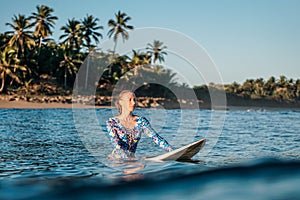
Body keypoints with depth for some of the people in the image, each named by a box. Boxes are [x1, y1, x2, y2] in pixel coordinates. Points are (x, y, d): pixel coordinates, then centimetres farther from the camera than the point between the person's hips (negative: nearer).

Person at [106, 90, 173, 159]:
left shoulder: (141, 121, 3)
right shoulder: (112, 122, -5)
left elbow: (156, 137, -4)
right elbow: (116, 144, -15)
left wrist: (172, 151, -17)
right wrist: (129, 158, -29)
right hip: (115, 159, -2)